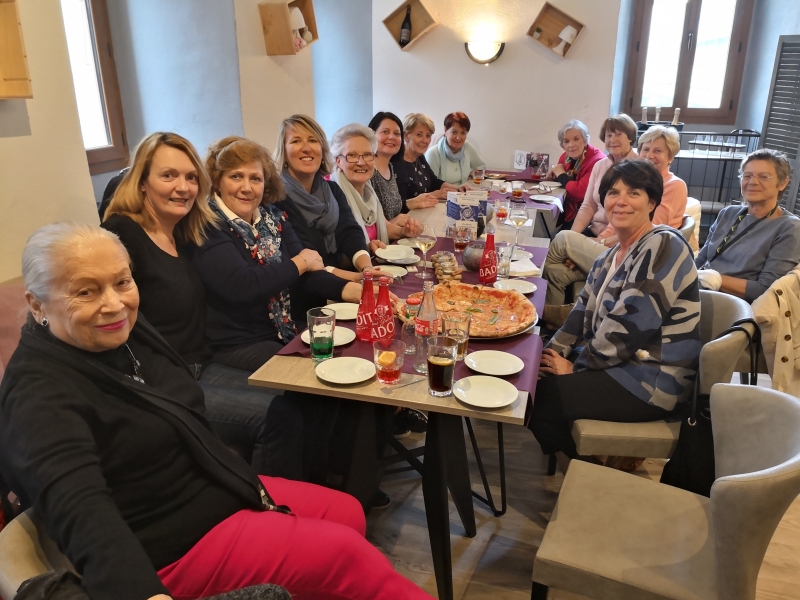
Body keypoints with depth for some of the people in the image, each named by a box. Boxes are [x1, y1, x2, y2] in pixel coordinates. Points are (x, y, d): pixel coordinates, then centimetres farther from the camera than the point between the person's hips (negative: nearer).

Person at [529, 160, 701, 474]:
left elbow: (629, 327, -24)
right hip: (618, 365, 9)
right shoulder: (614, 253, 12)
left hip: (650, 379, -9)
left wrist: (575, 367, -15)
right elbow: (585, 311, 11)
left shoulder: (663, 247, -18)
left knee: (539, 397, -15)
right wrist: (552, 352, -4)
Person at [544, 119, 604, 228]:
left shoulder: (596, 161, -21)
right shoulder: (565, 157, 4)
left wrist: (561, 175, -14)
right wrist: (553, 175, -4)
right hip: (567, 209, 7)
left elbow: (580, 192, -29)